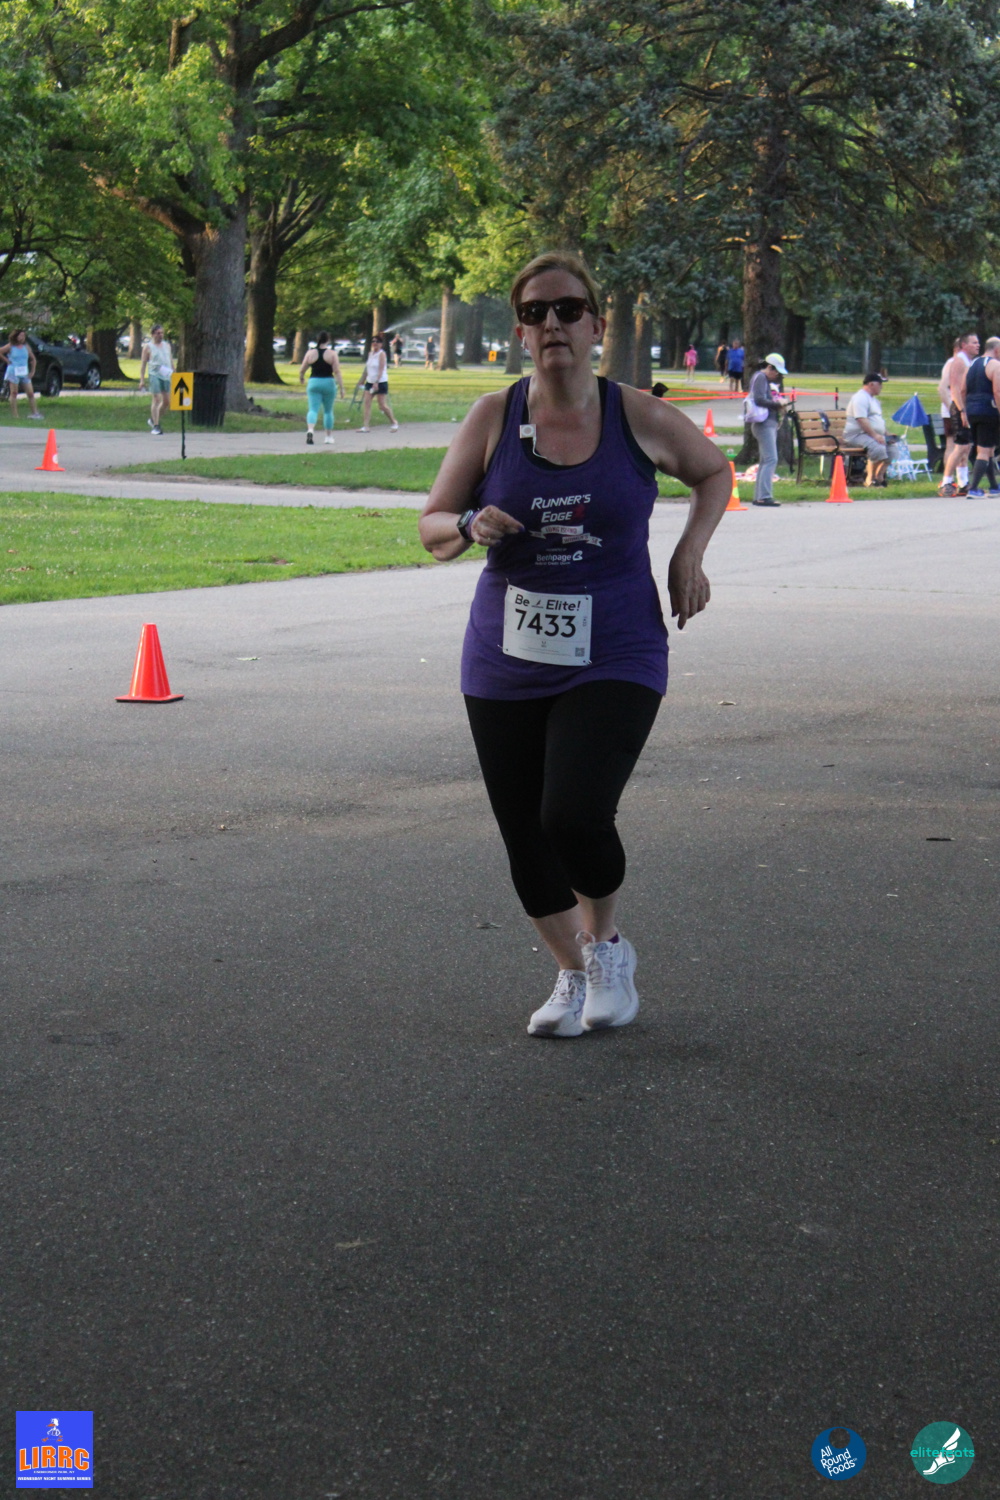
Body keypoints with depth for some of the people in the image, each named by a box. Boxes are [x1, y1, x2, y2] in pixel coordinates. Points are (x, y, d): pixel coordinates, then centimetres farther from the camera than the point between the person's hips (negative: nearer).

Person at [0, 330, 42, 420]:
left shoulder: (26, 347, 7)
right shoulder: (10, 347, -3)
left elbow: (33, 359, 15)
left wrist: (32, 371, 8)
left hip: (25, 374, 4)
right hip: (13, 372, -4)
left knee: (31, 394, -2)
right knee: (14, 394, -4)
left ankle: (35, 413, 0)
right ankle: (15, 415, -4)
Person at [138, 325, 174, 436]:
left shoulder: (167, 345, 18)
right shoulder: (148, 347, 3)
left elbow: (171, 361, 23)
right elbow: (143, 363, 1)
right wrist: (142, 379, -7)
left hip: (167, 376, 5)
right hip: (154, 374, -5)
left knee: (166, 400, 5)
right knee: (156, 399, -8)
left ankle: (153, 419, 25)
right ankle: (156, 426, -6)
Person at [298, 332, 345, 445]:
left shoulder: (310, 353, -1)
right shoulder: (332, 354, -5)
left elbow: (302, 370, 5)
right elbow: (337, 372, -10)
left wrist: (301, 378, 27)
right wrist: (341, 388, -7)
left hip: (314, 382, 0)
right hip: (328, 383, 0)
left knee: (313, 409, -2)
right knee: (328, 410, 14)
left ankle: (310, 429, -29)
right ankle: (328, 436, 21)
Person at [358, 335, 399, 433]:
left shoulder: (381, 354, -10)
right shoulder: (370, 354, 11)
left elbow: (381, 369, -17)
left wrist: (376, 383, -23)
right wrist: (364, 380, 19)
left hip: (381, 382, -7)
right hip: (370, 381, 7)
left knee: (382, 405, -2)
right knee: (367, 402, -5)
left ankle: (394, 423, 17)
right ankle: (365, 426, -7)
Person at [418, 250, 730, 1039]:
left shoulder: (640, 418, -4)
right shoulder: (494, 417, -2)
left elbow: (714, 471, 16)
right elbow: (432, 525, 4)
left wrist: (689, 553, 2)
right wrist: (471, 526, -18)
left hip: (614, 661, -2)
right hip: (505, 666, 3)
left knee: (575, 816, -20)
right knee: (525, 835, 7)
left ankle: (607, 944, 13)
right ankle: (573, 975, 34)